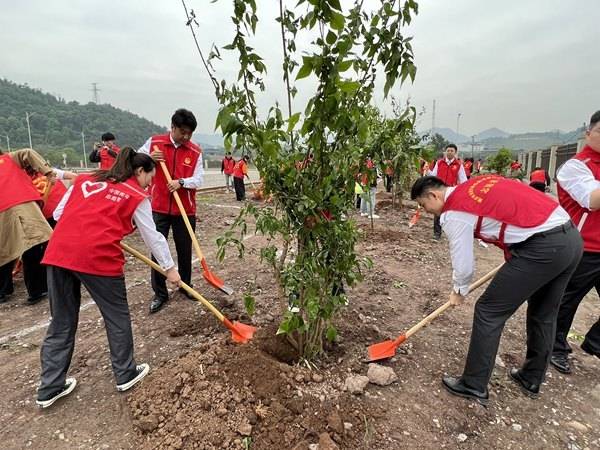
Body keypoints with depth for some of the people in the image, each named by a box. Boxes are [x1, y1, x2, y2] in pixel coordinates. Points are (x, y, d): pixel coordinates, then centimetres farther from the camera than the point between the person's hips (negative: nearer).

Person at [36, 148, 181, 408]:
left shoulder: (85, 180, 21)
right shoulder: (137, 196, 6)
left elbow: (59, 214, 17)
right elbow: (153, 237, 8)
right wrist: (169, 267, 18)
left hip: (58, 252, 6)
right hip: (98, 256, -5)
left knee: (61, 321, 18)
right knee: (117, 316, 13)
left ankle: (50, 387, 28)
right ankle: (126, 374, 28)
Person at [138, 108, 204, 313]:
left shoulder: (195, 151, 0)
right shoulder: (154, 142, 1)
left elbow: (198, 180, -6)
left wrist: (181, 182, -25)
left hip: (185, 209, 0)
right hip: (159, 208, 0)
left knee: (185, 250, 10)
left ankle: (185, 286, 31)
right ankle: (160, 293, 16)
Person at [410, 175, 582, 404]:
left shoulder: (454, 213, -8)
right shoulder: (476, 183, 16)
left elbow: (463, 264, -3)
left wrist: (459, 291, 17)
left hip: (542, 247, -10)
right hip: (572, 236, 10)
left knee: (489, 312, 1)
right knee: (544, 314, 23)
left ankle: (474, 385, 13)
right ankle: (531, 379, 41)